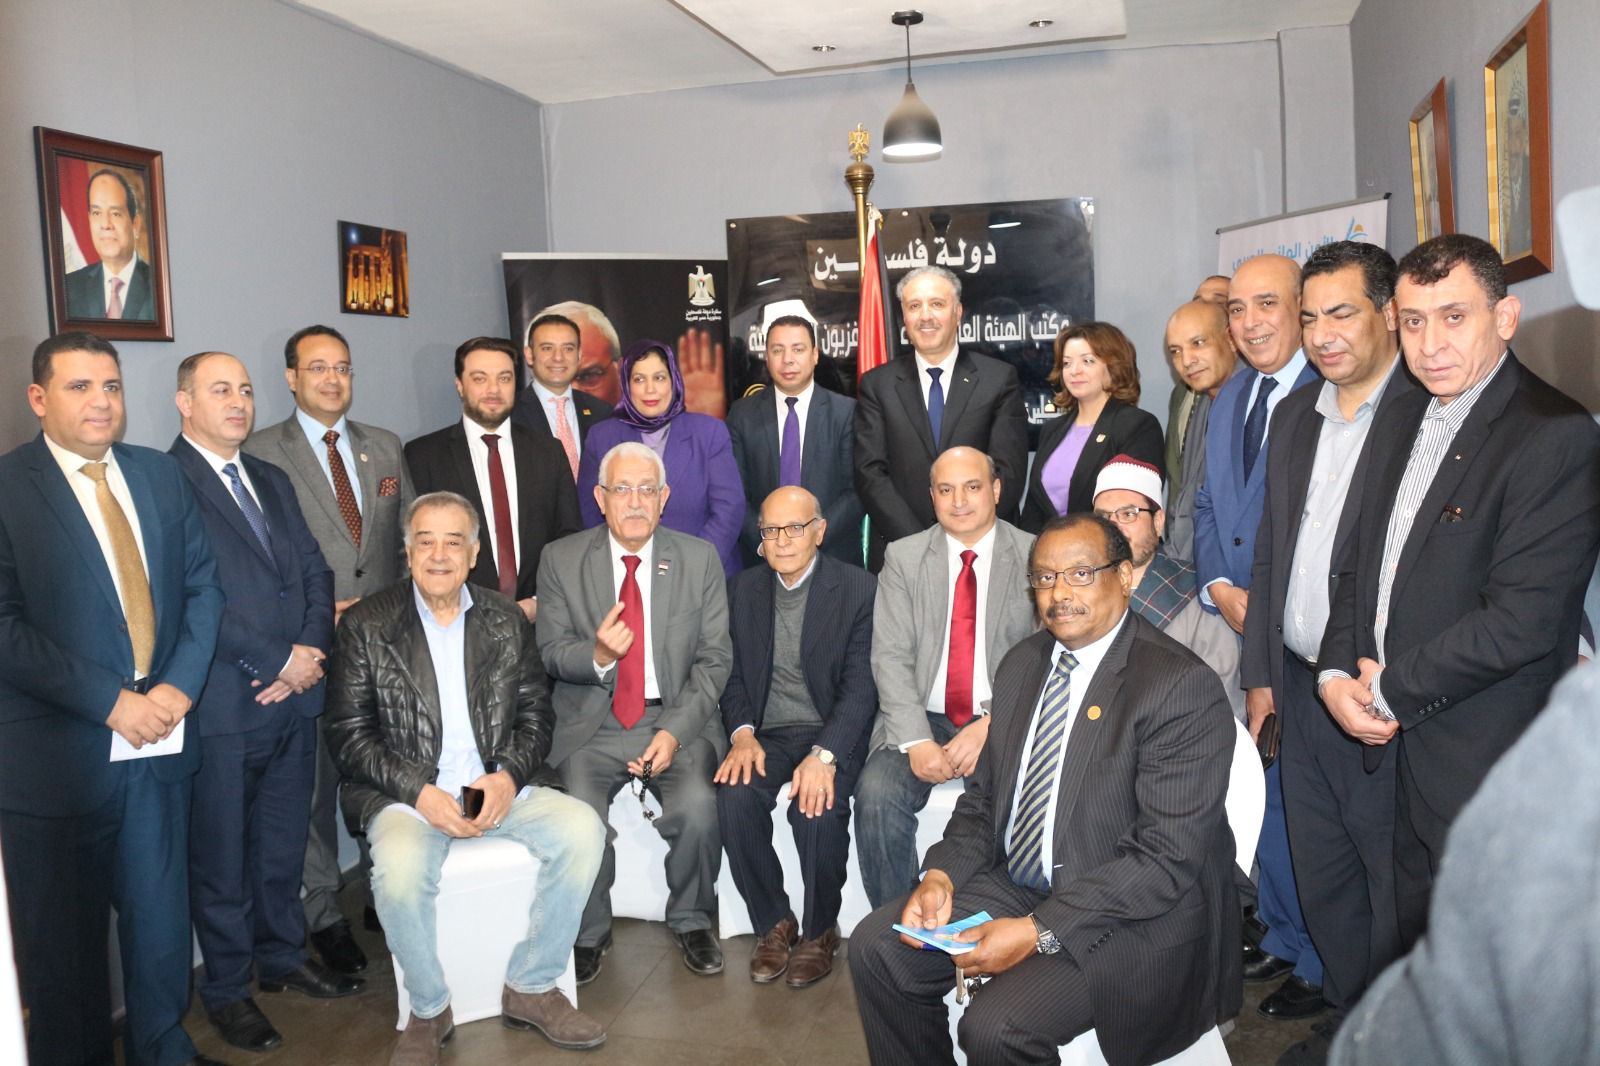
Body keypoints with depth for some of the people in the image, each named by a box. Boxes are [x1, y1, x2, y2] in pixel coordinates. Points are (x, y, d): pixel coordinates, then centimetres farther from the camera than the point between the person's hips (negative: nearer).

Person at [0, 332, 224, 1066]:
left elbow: (202, 584, 6)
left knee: (161, 913, 17)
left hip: (161, 741, 4)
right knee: (64, 936, 12)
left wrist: (179, 686, -7)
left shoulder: (160, 474, 7)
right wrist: (112, 702, -18)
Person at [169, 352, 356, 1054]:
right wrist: (279, 659, -15)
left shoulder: (272, 481, 15)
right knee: (220, 854, 8)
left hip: (293, 693, 7)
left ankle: (282, 955, 34)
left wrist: (311, 651, -5)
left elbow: (314, 571, 11)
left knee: (283, 841, 18)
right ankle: (226, 988, 23)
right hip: (222, 703, -6)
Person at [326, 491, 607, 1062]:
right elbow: (348, 734, -3)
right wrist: (419, 793, -16)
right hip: (406, 794, -3)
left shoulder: (506, 618, 9)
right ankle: (428, 1011, -5)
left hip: (498, 786, 3)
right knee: (400, 868, -33)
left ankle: (530, 988, -3)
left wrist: (509, 776, -11)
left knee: (581, 829, -21)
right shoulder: (366, 624, 0)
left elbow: (536, 713, 9)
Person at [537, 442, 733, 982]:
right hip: (592, 724, 0)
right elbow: (552, 653, 3)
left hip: (677, 720, 0)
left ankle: (690, 920, 5)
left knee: (698, 807, -26)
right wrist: (598, 654, -21)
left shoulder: (699, 559, 4)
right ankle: (590, 932, 4)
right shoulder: (561, 559, 4)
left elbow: (714, 659, 1)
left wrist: (674, 731, -12)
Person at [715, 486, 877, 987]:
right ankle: (773, 923, -4)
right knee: (734, 796, -26)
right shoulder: (743, 589, 10)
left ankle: (819, 930, -3)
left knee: (818, 806, -31)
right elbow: (733, 674, 8)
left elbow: (861, 685, -11)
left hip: (832, 733, -3)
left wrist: (824, 754, -25)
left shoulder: (858, 588, -4)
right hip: (766, 734, 3)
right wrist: (742, 733, -13)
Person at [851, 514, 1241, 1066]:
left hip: (1135, 918, -7)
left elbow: (1167, 859, -22)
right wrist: (941, 875, -8)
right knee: (876, 945, -4)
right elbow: (985, 796, 12)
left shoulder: (1182, 686, -18)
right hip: (1017, 884, 7)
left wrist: (1038, 932, -25)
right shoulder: (1022, 664, 7)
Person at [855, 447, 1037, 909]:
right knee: (877, 794, -25)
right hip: (922, 718, 2)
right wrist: (915, 740, -15)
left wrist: (991, 726, -17)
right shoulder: (903, 557, 6)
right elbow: (890, 657, -1)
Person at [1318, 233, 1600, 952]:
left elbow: (1521, 621, -23)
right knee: (1419, 943, 20)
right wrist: (1337, 672, -3)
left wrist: (1389, 690, -14)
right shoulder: (1399, 418, 9)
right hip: (1399, 742, 7)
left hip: (1486, 763, -7)